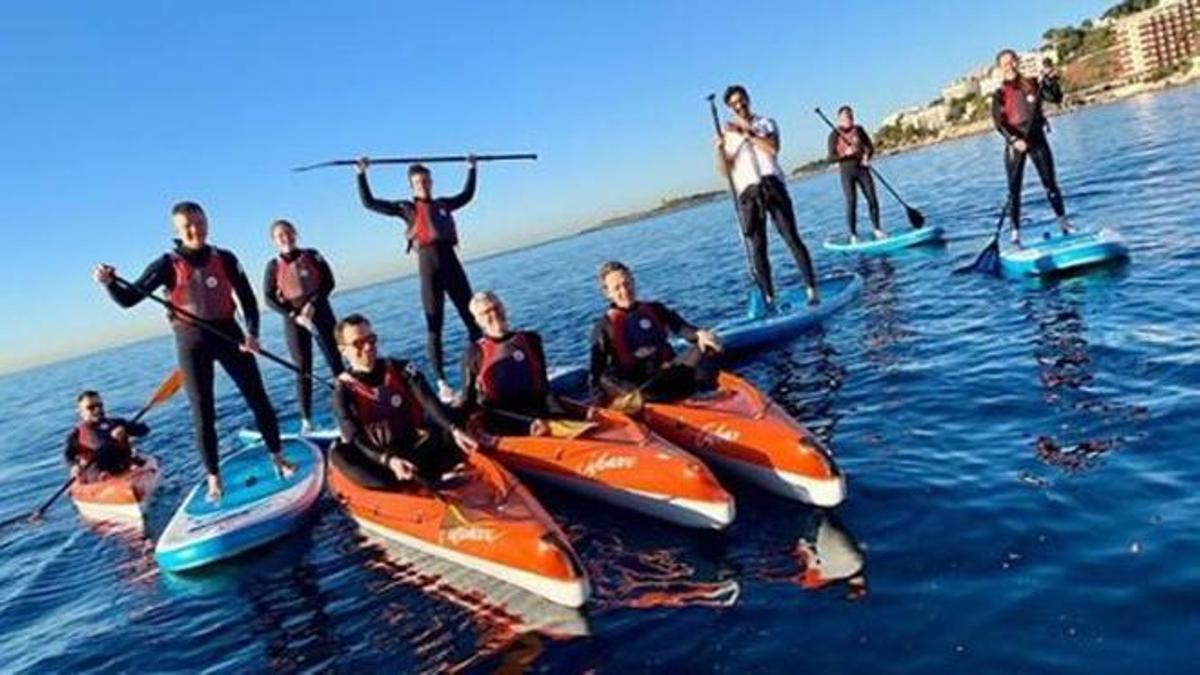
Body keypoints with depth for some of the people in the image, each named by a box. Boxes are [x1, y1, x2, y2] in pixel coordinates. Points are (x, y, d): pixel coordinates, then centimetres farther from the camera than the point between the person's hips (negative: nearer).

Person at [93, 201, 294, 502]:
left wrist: (251, 332, -12)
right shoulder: (168, 265, -6)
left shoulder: (225, 259, 0)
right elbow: (129, 298, -9)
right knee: (203, 412, 2)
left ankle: (278, 458, 22)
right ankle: (214, 479, 12)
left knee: (258, 399, 5)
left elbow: (247, 298, 3)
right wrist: (109, 283, -30)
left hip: (228, 333, 2)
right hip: (191, 341, -2)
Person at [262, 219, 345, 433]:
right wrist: (295, 315, -15)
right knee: (303, 371, 0)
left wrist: (312, 303, -16)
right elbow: (269, 299, -4)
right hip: (293, 319, -1)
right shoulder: (273, 266, -1)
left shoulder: (312, 256, 1)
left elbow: (328, 282, -2)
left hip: (320, 312, 1)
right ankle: (306, 421, 5)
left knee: (335, 362, 2)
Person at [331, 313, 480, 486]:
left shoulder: (401, 369, 2)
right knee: (340, 452, -32)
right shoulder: (344, 391, -4)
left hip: (417, 449, 3)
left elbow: (429, 401, -13)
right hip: (379, 461, -2)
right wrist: (389, 459, -34)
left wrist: (454, 430, -31)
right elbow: (356, 439, -14)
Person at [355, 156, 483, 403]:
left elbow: (467, 195, 36)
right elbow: (370, 202, 8)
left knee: (472, 318, 4)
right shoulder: (406, 208, 8)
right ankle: (442, 383, 1)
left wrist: (471, 169, 39)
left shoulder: (443, 204, 18)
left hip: (451, 262, 4)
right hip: (428, 264, -4)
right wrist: (361, 175, 4)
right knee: (434, 326, -2)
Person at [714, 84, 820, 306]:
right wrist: (720, 148, -13)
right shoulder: (727, 134, 16)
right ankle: (769, 299, -3)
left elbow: (773, 148, -5)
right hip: (747, 192, 1)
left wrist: (746, 133, -9)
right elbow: (725, 171, 4)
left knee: (791, 237, -9)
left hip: (772, 185, -1)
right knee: (757, 248, -5)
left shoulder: (766, 123, 16)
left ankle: (811, 289, -9)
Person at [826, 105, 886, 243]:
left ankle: (876, 229, 18)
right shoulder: (835, 135, -3)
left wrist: (867, 156, -9)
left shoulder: (859, 130, 7)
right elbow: (831, 157, -6)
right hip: (847, 171, -4)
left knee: (872, 199, 2)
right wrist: (845, 154, -21)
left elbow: (870, 146, 11)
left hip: (862, 168, 4)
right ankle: (853, 236, 0)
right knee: (851, 203, -7)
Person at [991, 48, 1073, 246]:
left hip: (1037, 138, 2)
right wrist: (1014, 140, -26)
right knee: (1014, 189, -2)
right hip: (1014, 142, -2)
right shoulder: (1000, 94, -1)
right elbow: (999, 122, -13)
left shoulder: (1032, 84, 6)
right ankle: (1015, 231, 3)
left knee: (1050, 183, 6)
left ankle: (1063, 221, 18)